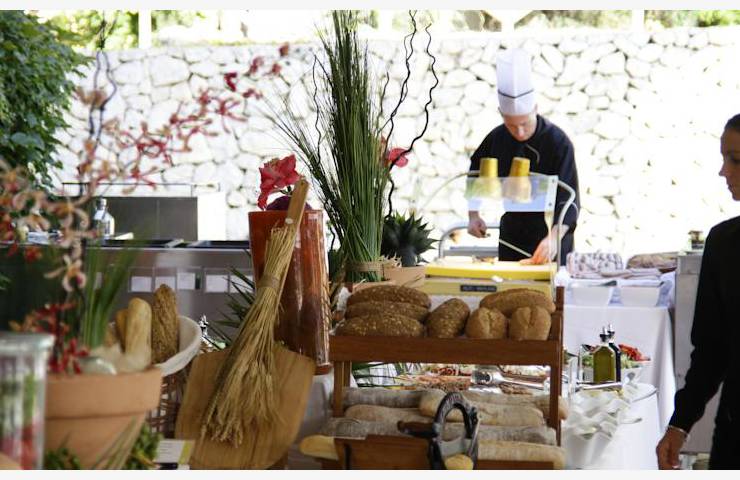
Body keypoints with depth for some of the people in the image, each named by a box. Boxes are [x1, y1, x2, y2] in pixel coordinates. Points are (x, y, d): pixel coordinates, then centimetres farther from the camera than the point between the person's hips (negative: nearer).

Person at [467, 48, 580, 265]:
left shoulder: (559, 143, -18)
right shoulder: (496, 139, -4)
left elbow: (569, 199, -23)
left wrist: (554, 237, -37)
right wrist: (473, 216, 4)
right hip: (511, 239, 4)